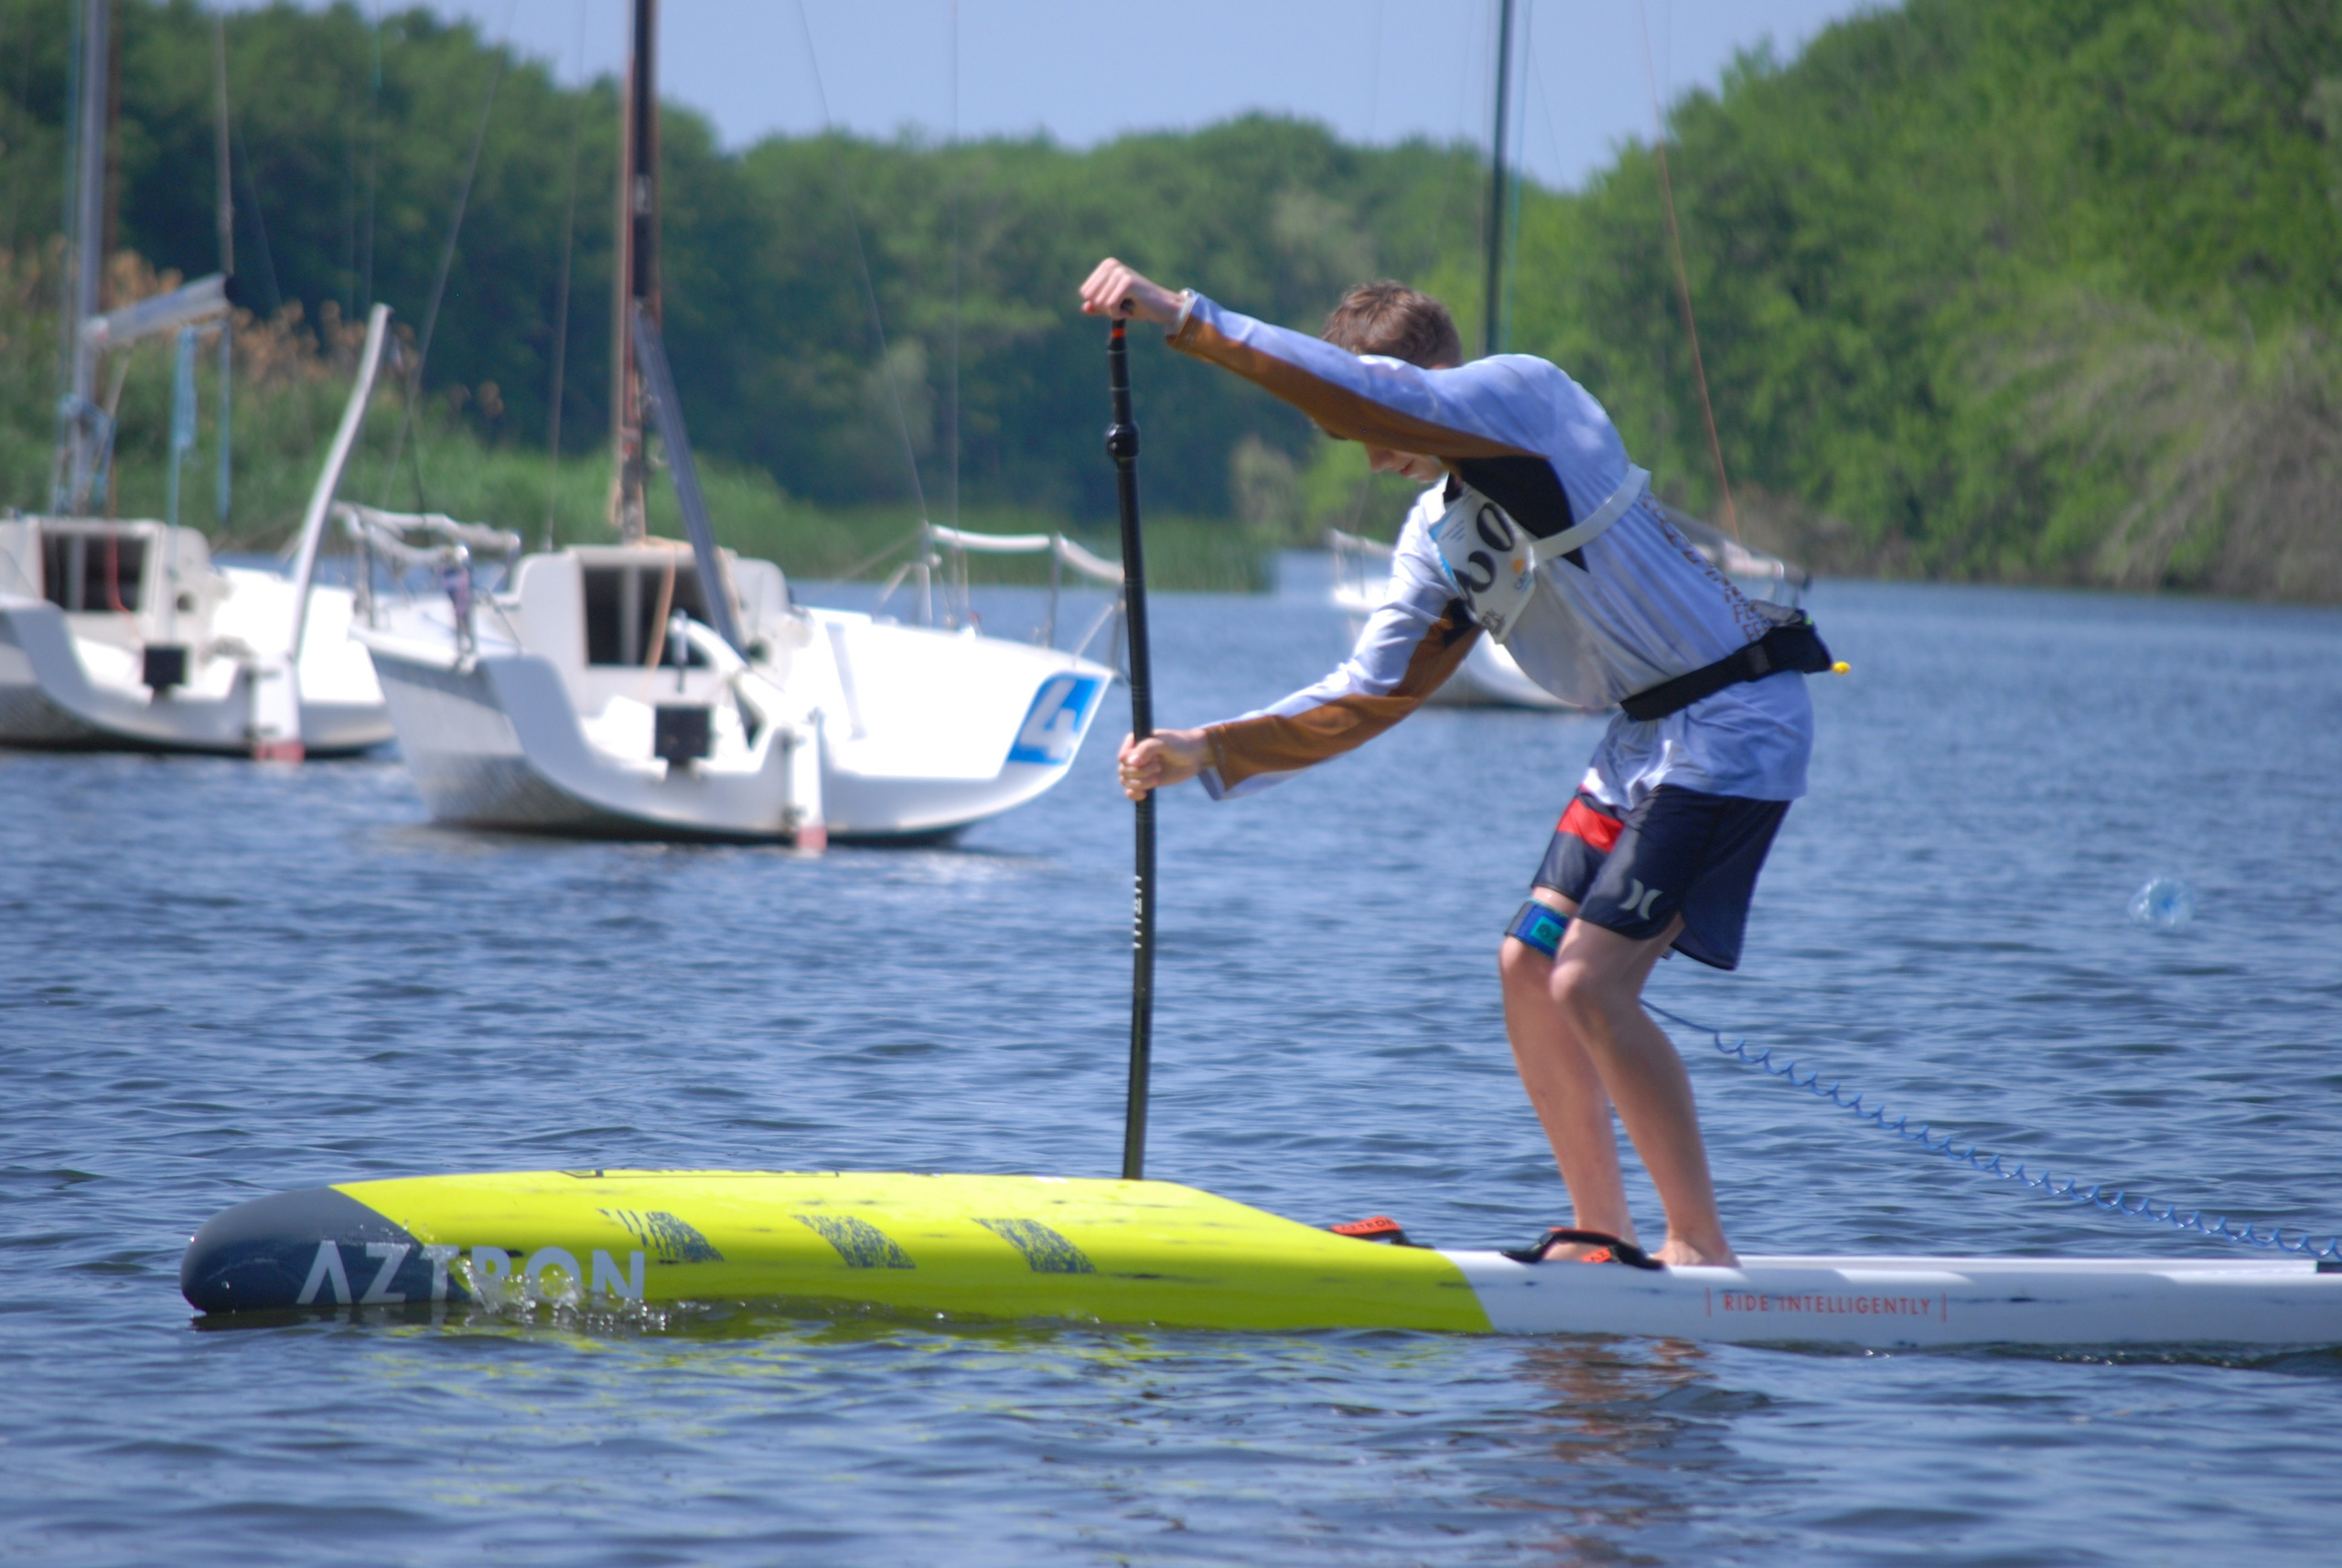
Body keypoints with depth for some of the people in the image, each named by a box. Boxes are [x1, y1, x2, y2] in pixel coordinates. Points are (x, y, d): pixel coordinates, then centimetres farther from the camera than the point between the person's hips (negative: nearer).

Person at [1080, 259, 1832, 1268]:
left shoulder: (1527, 393, -14)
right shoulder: (1441, 540, 11)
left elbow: (1362, 392, -28)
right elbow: (1364, 700, 11)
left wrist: (1183, 317, -29)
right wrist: (1210, 754, 1)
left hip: (1732, 722, -10)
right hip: (1645, 734, 10)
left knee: (1591, 985, -15)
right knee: (1529, 968, 8)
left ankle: (1702, 1248, -8)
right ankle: (1603, 1230, 15)